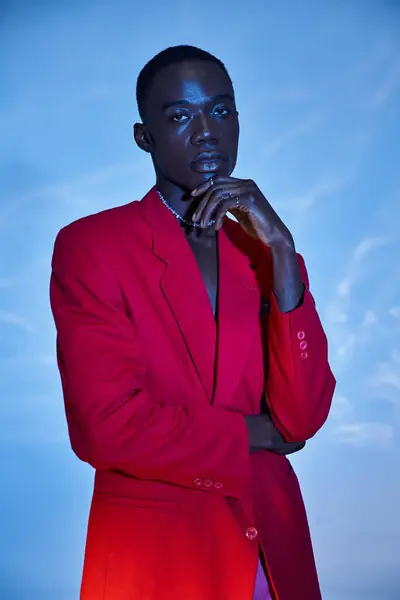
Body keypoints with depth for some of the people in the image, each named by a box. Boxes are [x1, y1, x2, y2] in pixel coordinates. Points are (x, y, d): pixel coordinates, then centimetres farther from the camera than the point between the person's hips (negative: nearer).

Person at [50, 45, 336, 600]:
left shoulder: (263, 248, 6)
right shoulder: (88, 245, -8)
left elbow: (304, 417, -6)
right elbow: (106, 426, -18)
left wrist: (282, 252, -13)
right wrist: (254, 434, -7)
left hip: (273, 550, 4)